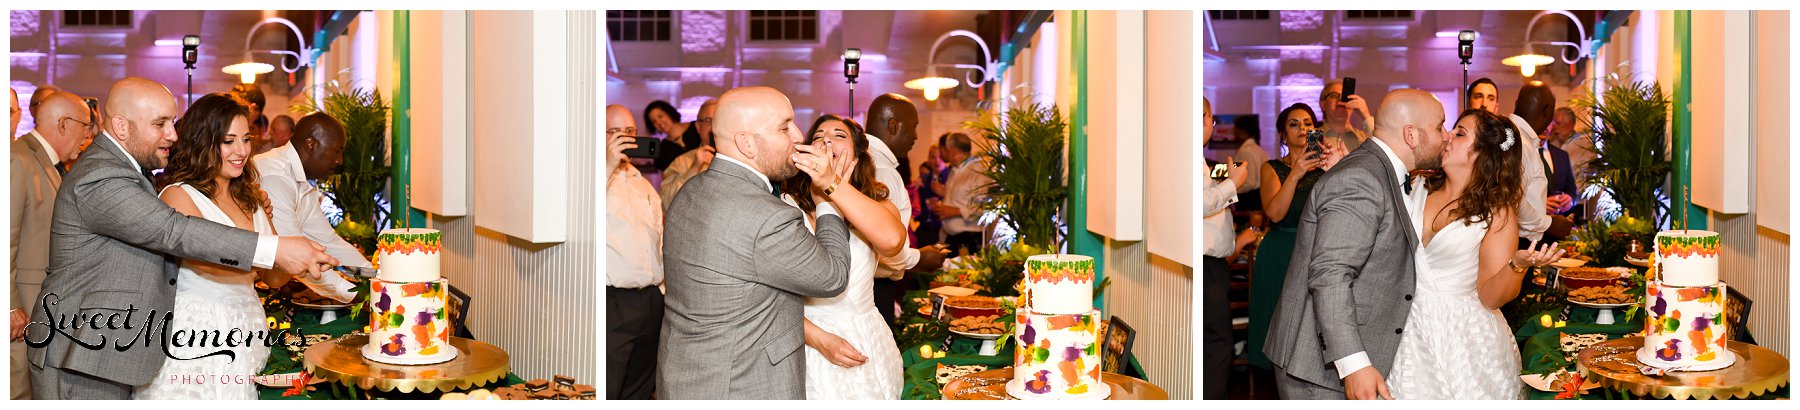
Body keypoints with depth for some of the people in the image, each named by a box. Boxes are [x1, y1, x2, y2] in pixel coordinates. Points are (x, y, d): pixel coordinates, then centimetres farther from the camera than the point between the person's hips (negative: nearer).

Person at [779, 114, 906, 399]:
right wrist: (820, 339, -19)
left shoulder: (876, 203, -1)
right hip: (808, 346, -2)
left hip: (868, 343, 2)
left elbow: (892, 240, -26)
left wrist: (832, 183, -30)